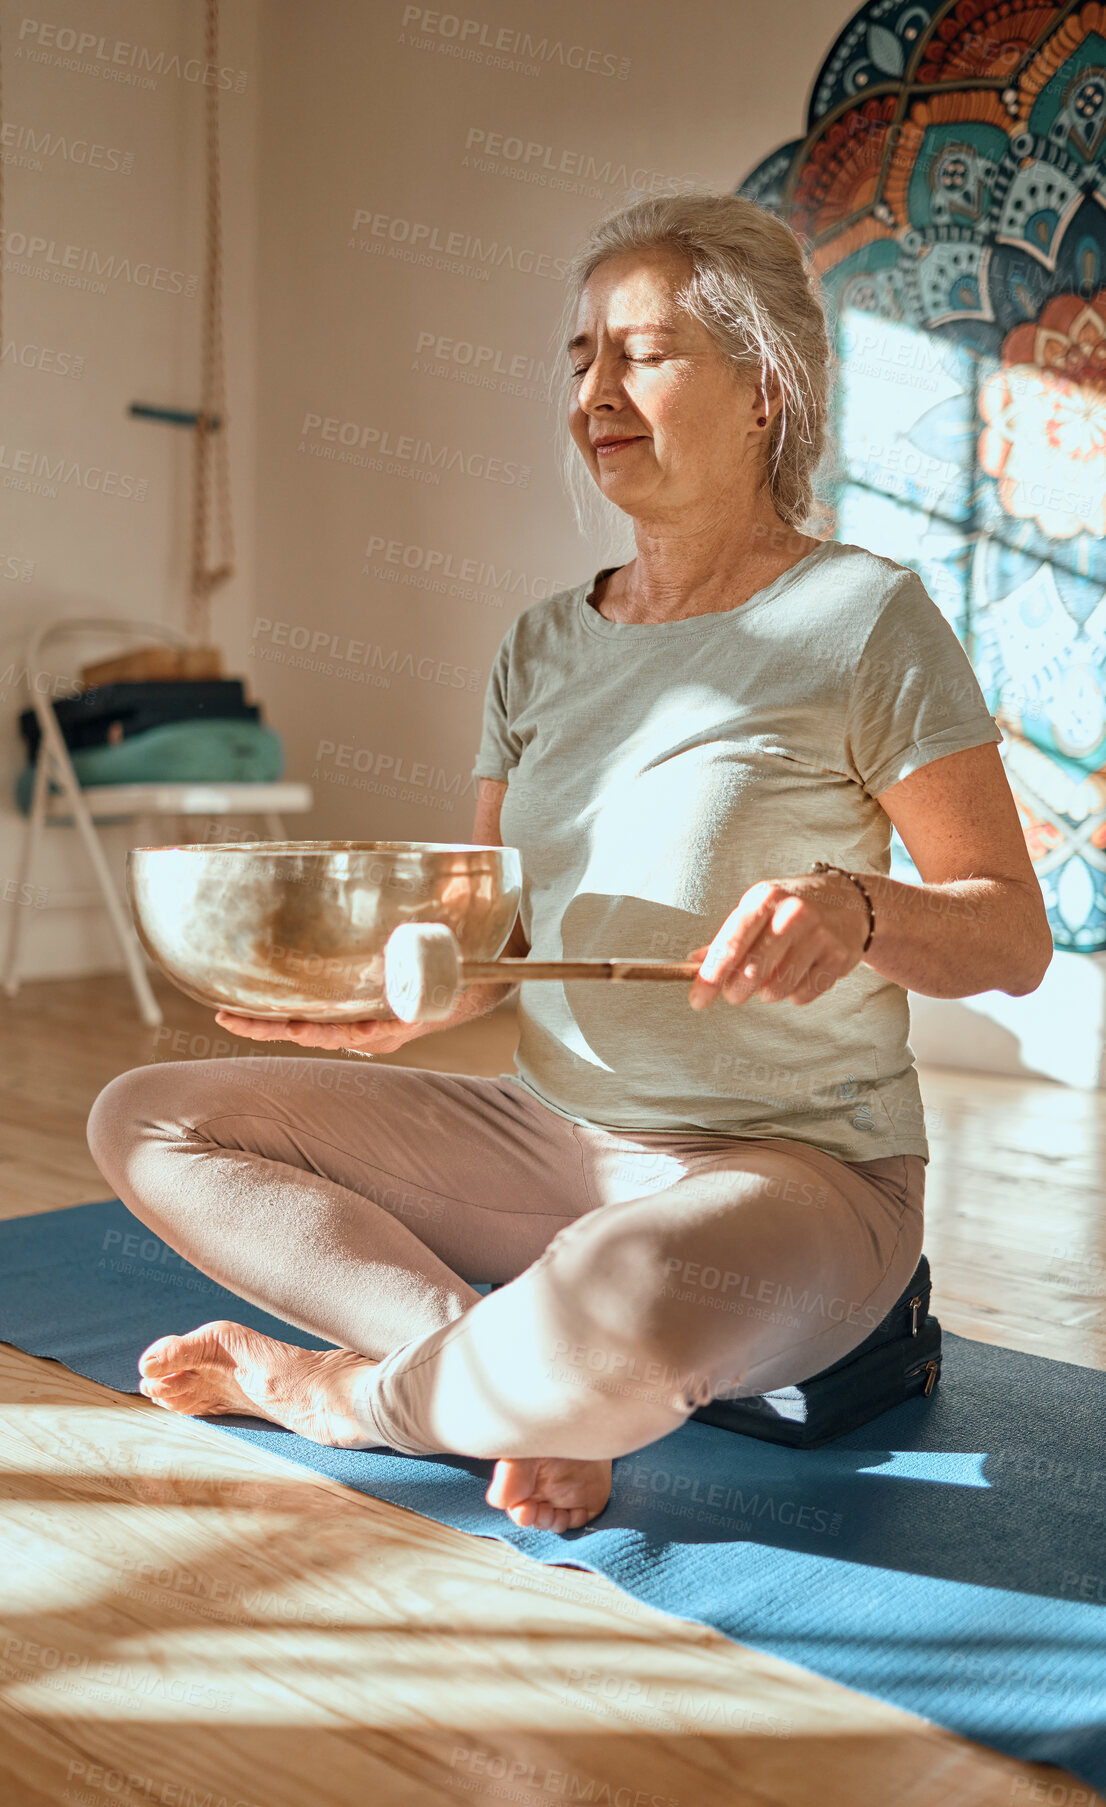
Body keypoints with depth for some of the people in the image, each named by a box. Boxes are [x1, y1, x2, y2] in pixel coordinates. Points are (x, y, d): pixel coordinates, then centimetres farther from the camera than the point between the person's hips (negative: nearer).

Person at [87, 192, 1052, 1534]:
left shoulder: (861, 618, -7)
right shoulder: (543, 645, 10)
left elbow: (1015, 935, -6)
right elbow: (493, 944, 8)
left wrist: (854, 908, -27)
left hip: (795, 1162, -6)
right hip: (548, 1132, 7)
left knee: (613, 1319, -41)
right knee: (146, 1119, -1)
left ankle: (335, 1389, -8)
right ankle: (512, 1389, -14)